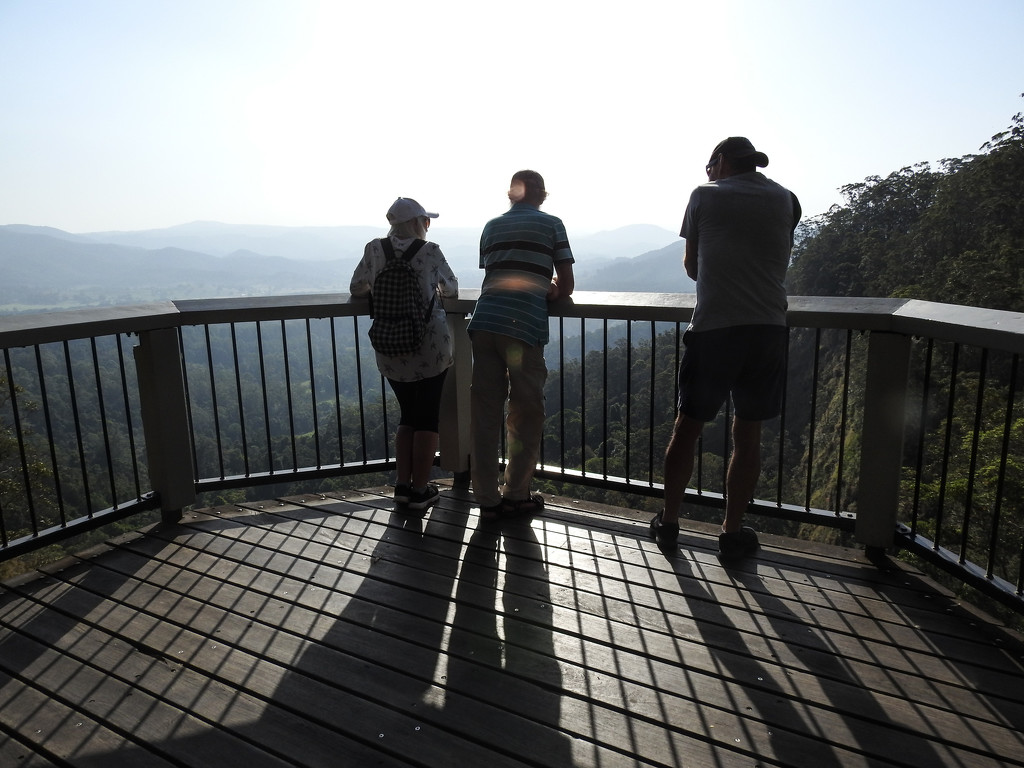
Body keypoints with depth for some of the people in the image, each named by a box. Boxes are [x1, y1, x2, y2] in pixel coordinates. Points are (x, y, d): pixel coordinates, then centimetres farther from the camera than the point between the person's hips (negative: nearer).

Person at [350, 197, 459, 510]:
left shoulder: (374, 249, 2)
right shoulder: (430, 251, -5)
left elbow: (356, 288, 10)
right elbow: (451, 289, 8)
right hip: (431, 349, -3)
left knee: (408, 415, 19)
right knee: (427, 417, 8)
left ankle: (403, 485, 18)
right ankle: (420, 490, 12)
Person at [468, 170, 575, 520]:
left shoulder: (492, 226, 20)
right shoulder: (551, 224, 10)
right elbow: (565, 287, 7)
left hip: (484, 322, 4)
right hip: (524, 327, -4)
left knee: (484, 411, 7)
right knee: (525, 412, 9)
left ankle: (487, 498, 13)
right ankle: (515, 494, 19)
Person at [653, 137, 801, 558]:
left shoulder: (705, 195, 5)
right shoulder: (785, 200, 13)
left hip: (713, 327, -2)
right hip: (768, 329, 3)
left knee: (687, 428, 10)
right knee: (748, 435, 11)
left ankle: (668, 524, 20)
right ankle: (732, 532, 19)